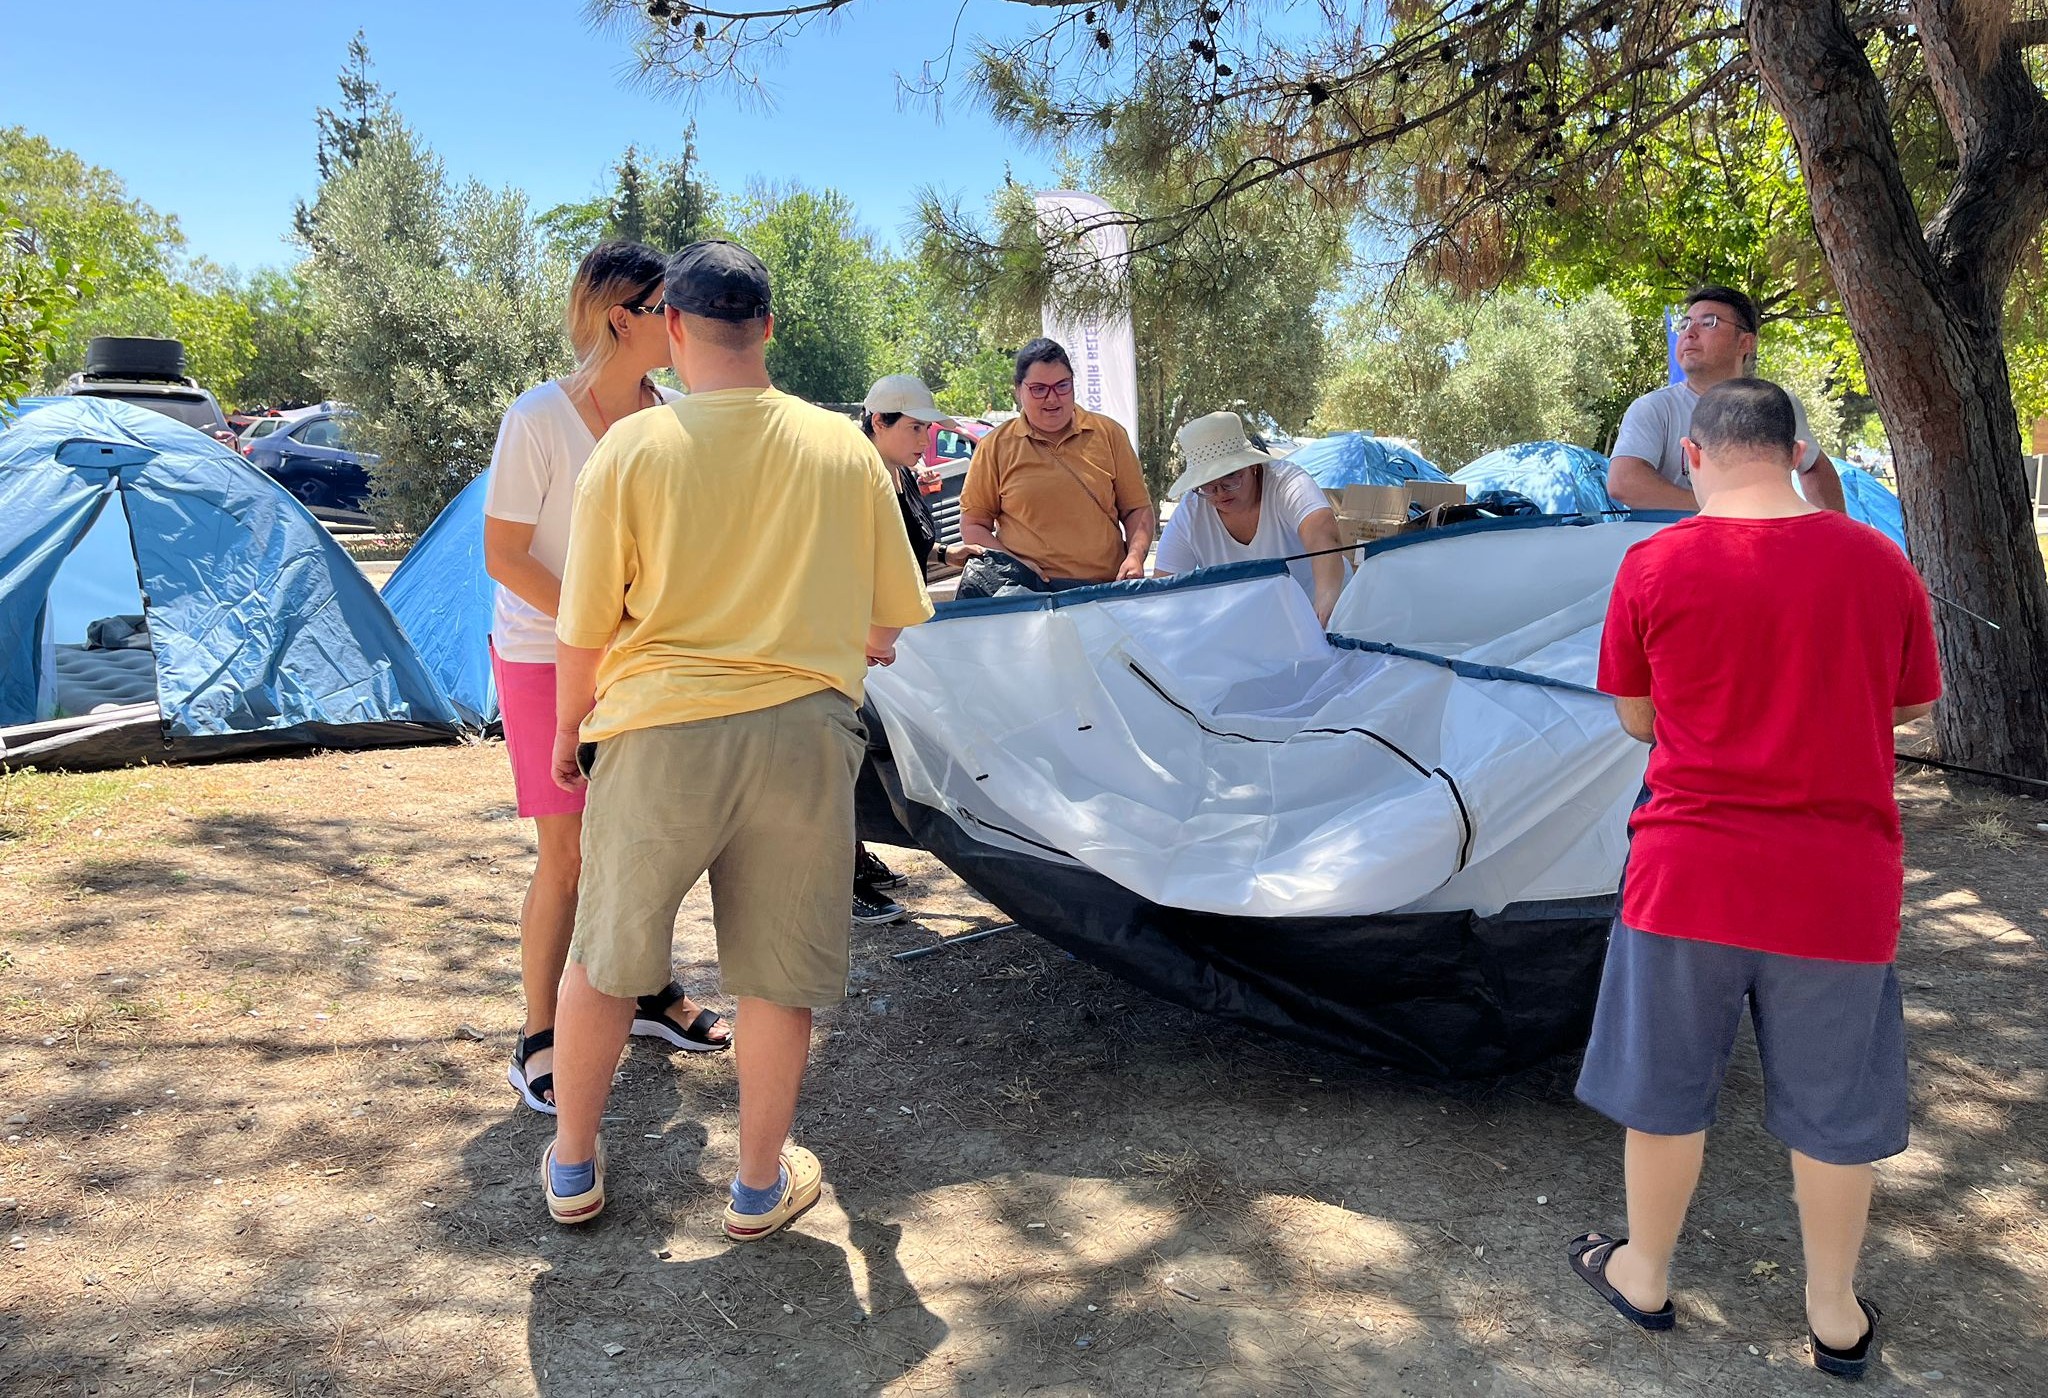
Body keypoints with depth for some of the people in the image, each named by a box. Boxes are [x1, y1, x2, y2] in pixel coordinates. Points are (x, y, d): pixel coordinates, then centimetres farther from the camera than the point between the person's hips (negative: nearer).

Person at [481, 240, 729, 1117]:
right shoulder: (538, 418, -15)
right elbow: (503, 557, -14)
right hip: (548, 659, -5)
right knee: (569, 855, -1)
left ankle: (649, 995, 33)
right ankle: (538, 1041, 16)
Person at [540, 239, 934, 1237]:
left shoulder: (632, 447, -6)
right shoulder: (844, 448, 0)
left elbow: (583, 632, -3)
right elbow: (889, 622, 7)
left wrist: (568, 728, 15)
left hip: (660, 732, 0)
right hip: (803, 731, 1)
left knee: (604, 958, 18)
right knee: (776, 971, 13)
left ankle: (573, 1169, 34)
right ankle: (761, 1184, 28)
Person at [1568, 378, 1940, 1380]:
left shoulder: (1654, 565, -8)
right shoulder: (1878, 563, -3)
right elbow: (1913, 707, 10)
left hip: (1689, 874, -1)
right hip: (1840, 885, 2)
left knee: (1666, 1092, 16)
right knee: (1832, 1112, 16)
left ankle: (1644, 1276, 33)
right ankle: (1835, 1314, 32)